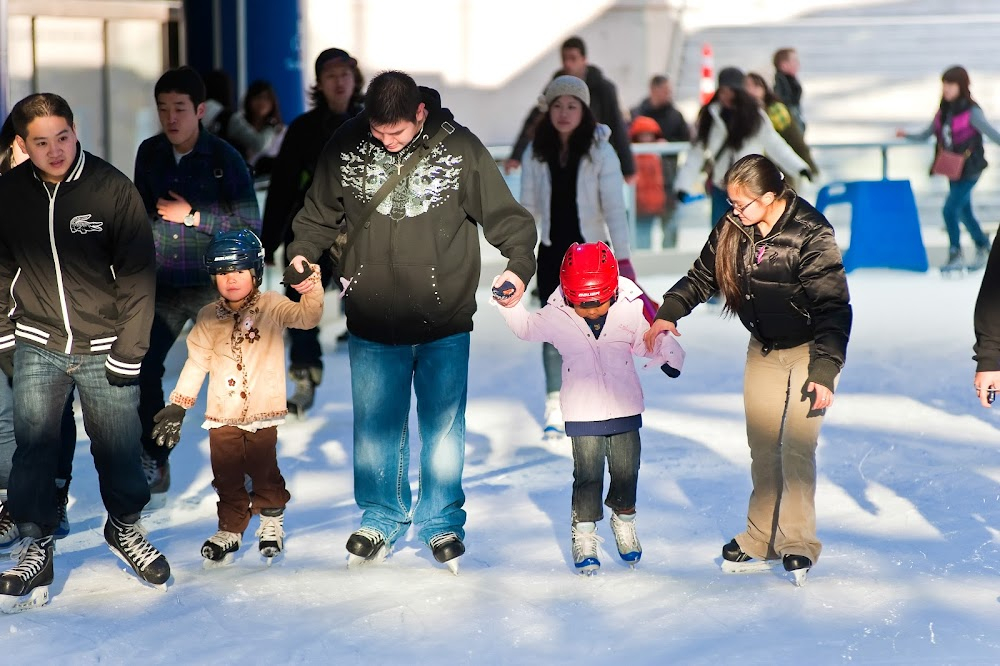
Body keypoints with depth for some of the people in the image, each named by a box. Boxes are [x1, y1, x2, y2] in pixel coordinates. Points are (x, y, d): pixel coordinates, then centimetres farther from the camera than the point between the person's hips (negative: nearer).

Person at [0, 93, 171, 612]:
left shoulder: (113, 189, -11)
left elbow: (138, 272, -8)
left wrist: (128, 350, -9)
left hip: (104, 349, -2)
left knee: (118, 445, 5)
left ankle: (125, 527, 29)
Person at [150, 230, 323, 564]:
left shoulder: (272, 306, -6)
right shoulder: (209, 317, 1)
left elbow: (306, 317, -21)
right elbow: (197, 361, 6)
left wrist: (310, 289, -41)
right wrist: (177, 405, 3)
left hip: (264, 411, -2)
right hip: (222, 415, 3)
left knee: (265, 471, 6)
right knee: (227, 476, 8)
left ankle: (272, 520, 27)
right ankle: (231, 528, 22)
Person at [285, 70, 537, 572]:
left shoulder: (460, 148, -7)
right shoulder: (346, 146, -2)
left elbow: (504, 213, -2)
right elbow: (320, 212, 12)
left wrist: (519, 263, -17)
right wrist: (303, 252, -3)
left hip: (445, 323, -1)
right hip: (372, 323, 1)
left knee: (443, 425, 8)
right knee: (375, 425, 9)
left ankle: (442, 521, 24)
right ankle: (380, 517, 27)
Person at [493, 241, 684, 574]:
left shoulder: (631, 311, -7)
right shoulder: (556, 316, -7)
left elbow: (654, 339, 0)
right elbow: (526, 327, 7)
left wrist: (669, 357, -18)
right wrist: (509, 304, -8)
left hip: (625, 408, 1)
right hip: (583, 413, -1)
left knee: (626, 470, 11)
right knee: (587, 475, -3)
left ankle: (624, 520, 33)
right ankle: (584, 534, 8)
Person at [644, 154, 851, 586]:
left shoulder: (810, 234, -25)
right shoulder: (733, 228, -8)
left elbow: (833, 307, -24)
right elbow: (702, 277, 5)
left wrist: (823, 371, -30)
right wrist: (668, 314, -11)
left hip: (811, 350, -6)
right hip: (763, 348, 6)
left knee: (796, 448, -11)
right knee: (761, 446, 7)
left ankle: (798, 544, -1)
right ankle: (760, 542, 16)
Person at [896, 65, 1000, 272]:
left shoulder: (971, 112, -14)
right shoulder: (944, 111, 6)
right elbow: (926, 134, 13)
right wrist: (907, 135, -2)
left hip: (969, 169, -7)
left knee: (950, 209, -13)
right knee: (964, 212, 15)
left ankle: (955, 255, -1)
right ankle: (983, 249, 32)